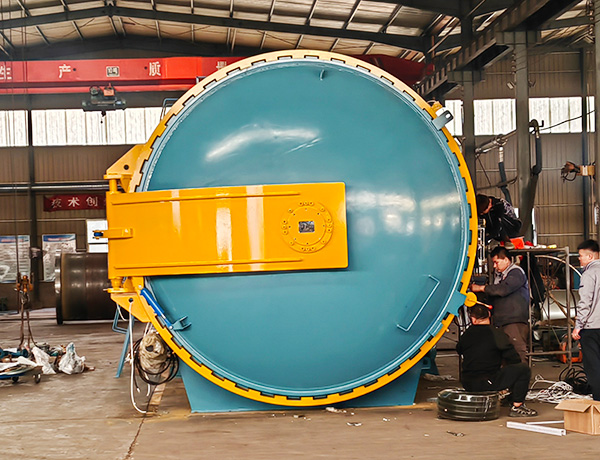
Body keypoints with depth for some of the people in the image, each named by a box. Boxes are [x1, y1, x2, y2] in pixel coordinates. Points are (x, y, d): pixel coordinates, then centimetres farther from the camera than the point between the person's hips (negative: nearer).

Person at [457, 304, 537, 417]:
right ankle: (516, 407, 1)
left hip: (467, 384, 7)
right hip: (487, 384, -7)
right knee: (523, 369, -2)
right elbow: (514, 359, -9)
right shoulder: (496, 334, -11)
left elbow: (459, 350, 23)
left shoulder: (465, 336, 4)